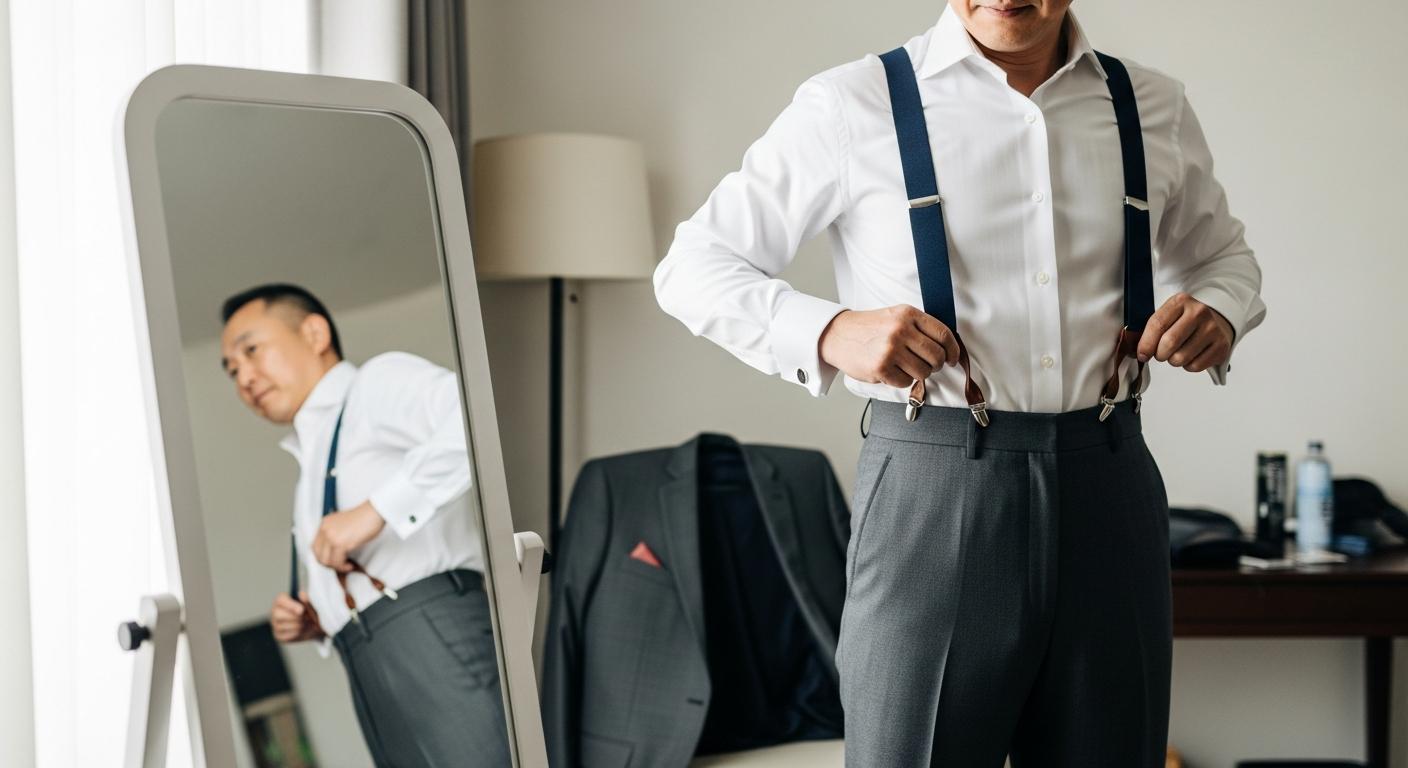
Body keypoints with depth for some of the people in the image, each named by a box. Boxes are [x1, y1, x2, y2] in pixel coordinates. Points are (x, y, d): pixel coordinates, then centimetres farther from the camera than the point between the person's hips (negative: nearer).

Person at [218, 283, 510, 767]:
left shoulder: (380, 381, 6)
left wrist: (377, 508, -17)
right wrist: (316, 623, 14)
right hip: (376, 674, 8)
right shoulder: (314, 467, 30)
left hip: (436, 633, -8)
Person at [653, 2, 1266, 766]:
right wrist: (828, 332, -17)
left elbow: (1222, 254, 26)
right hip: (932, 491, -3)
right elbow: (691, 265, 2)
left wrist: (1219, 313, 1)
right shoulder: (850, 105, -2)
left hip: (1109, 496, 4)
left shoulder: (1156, 109, 9)